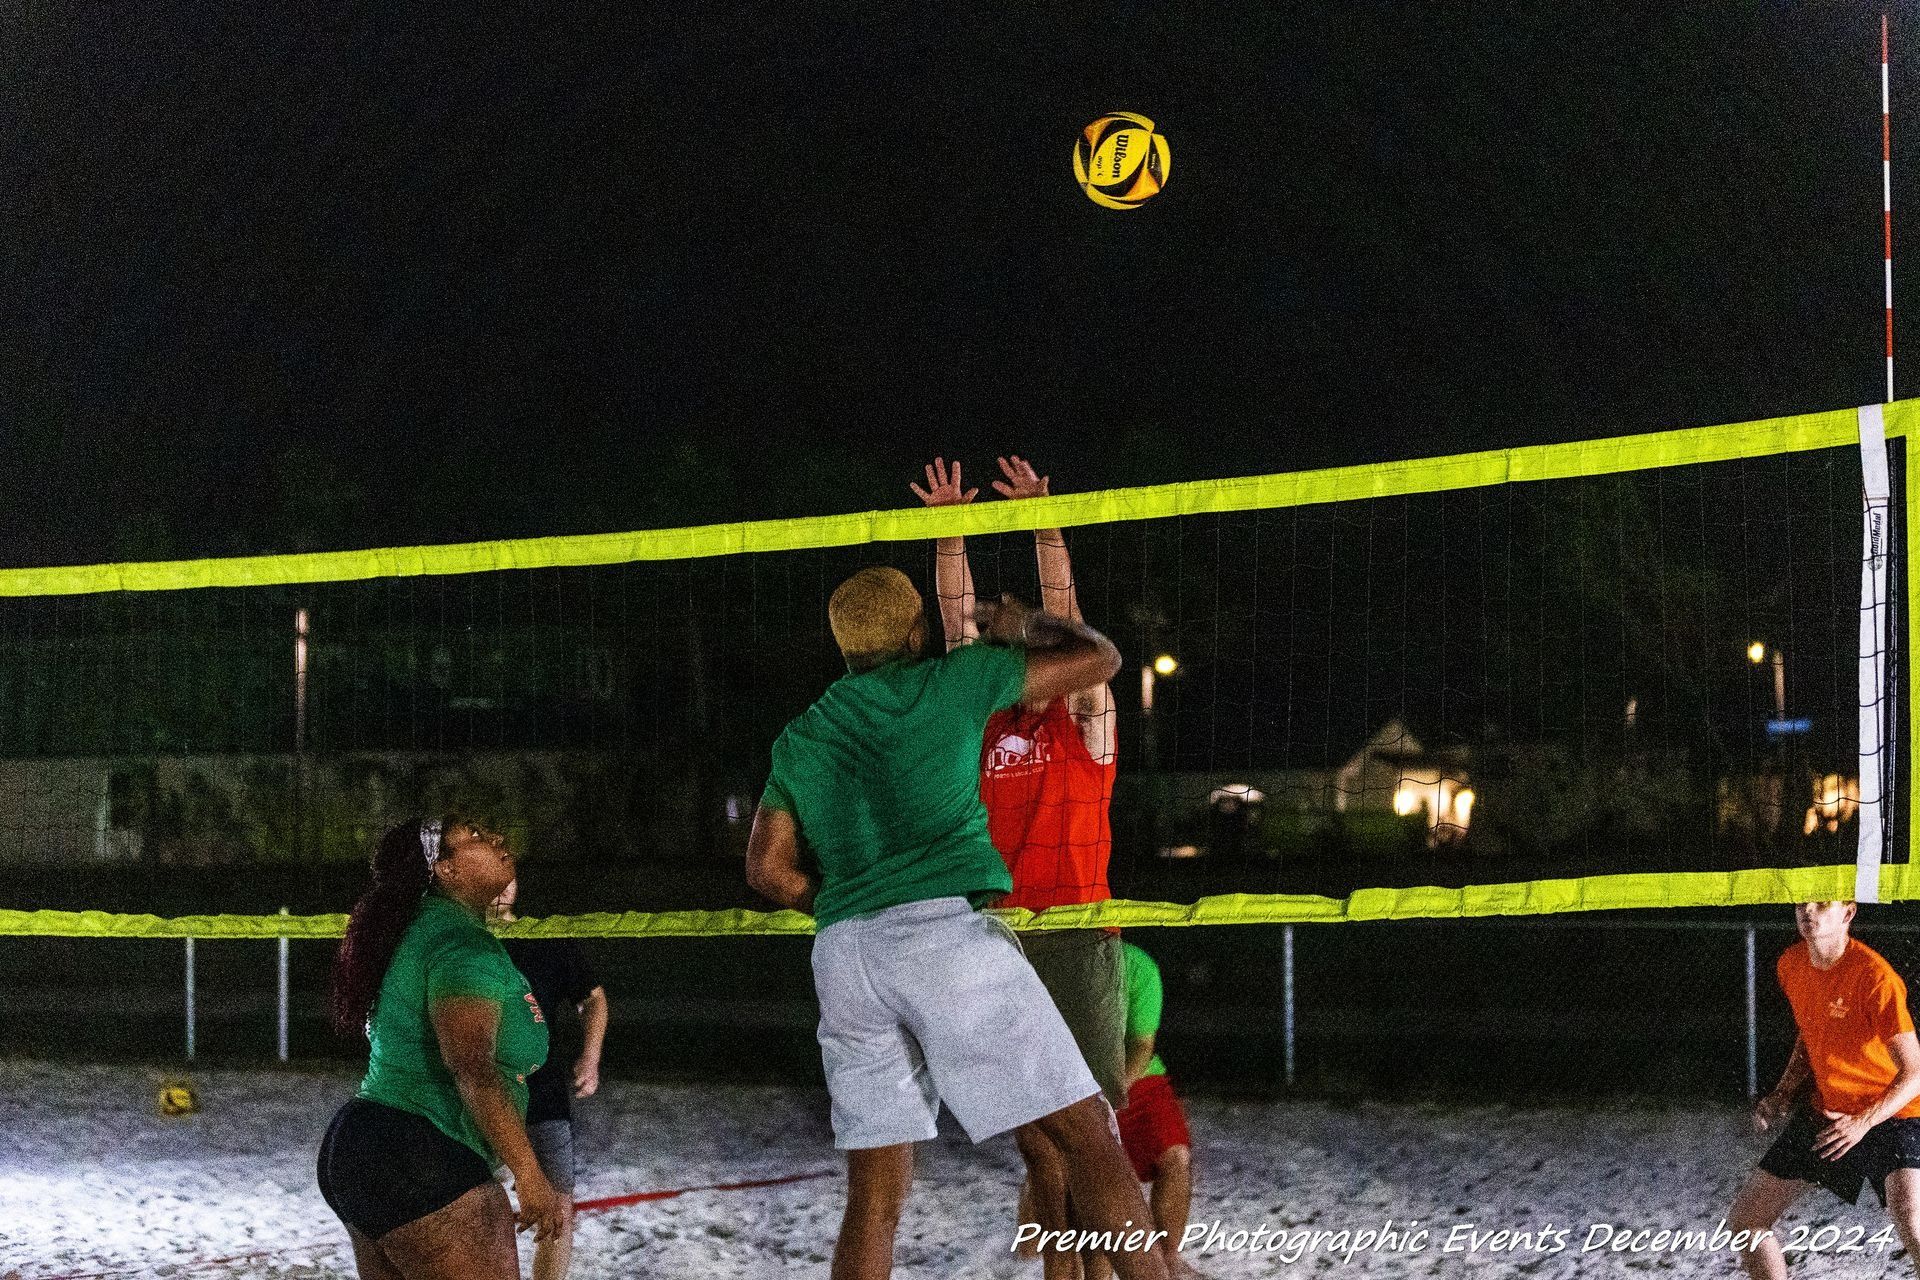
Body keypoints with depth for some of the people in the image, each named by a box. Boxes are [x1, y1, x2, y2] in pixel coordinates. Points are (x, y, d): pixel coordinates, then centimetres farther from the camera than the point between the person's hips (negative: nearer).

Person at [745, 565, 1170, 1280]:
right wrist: (1024, 627, 35)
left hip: (843, 952, 5)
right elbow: (1099, 658, 17)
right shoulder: (949, 682, 9)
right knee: (1085, 1135, -5)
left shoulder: (800, 738, 20)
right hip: (948, 927, -5)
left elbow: (768, 869, 19)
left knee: (874, 1195, 6)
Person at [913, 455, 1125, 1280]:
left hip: (1078, 939, -4)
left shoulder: (1085, 718, 5)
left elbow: (1066, 621, -4)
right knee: (1035, 1142, 6)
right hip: (1001, 938, 4)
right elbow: (959, 630, 13)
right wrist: (949, 533, 6)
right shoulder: (991, 723, 15)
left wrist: (1043, 523, -9)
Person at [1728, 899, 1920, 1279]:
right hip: (1824, 1111, 7)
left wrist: (1864, 1122, -32)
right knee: (1744, 1222, 6)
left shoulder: (1874, 976, -23)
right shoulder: (1791, 965, -1)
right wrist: (1782, 1095, 5)